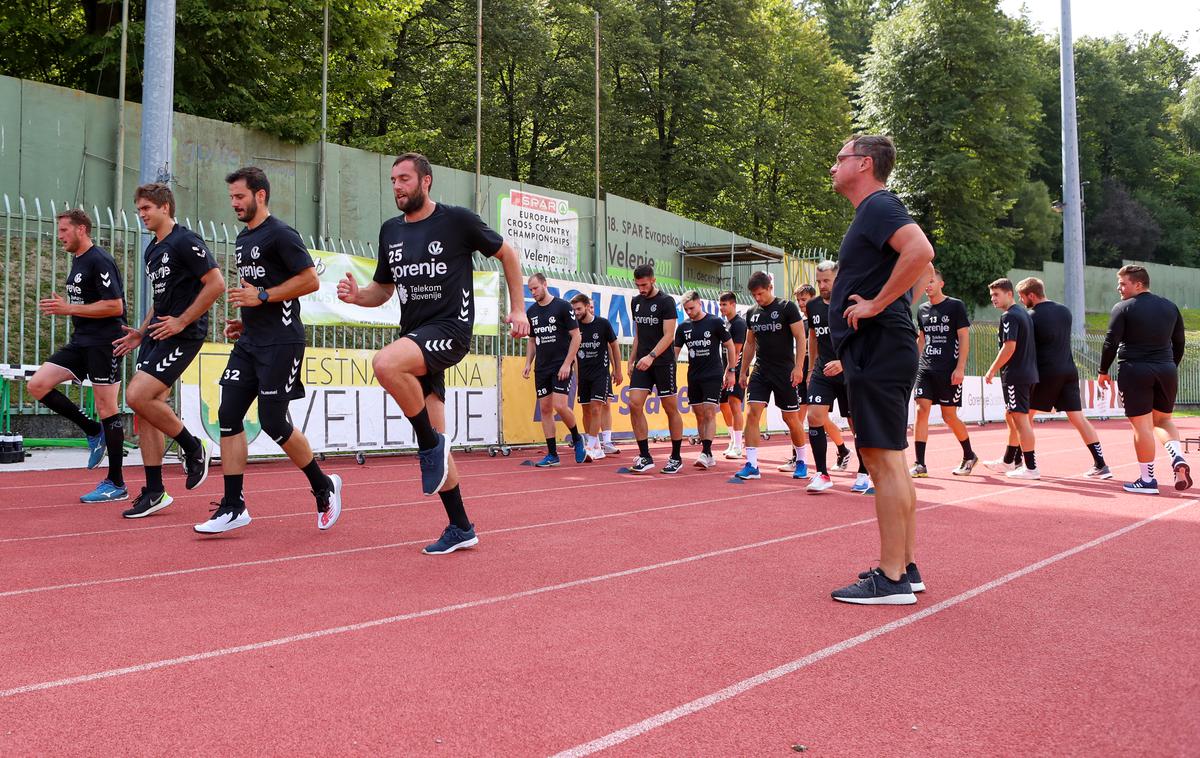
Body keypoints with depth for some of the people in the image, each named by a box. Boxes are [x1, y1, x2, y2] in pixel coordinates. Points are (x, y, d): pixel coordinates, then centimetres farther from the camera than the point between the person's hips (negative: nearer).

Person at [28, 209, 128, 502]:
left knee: (106, 408, -5)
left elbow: (114, 306, -20)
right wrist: (62, 306, 12)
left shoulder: (100, 261, -13)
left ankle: (116, 484, 3)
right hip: (81, 342, 9)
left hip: (104, 343, -9)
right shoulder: (77, 261, 16)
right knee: (37, 385, -2)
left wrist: (69, 308, -19)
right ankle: (93, 432, 11)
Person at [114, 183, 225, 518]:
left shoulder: (185, 241, -9)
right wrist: (141, 333, 17)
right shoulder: (152, 250, 19)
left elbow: (216, 283, -17)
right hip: (158, 334, 9)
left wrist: (181, 321, -18)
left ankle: (193, 447, 1)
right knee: (145, 408, 4)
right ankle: (154, 492, 10)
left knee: (138, 395, -20)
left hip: (183, 334, -9)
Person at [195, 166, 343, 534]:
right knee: (228, 415, 1)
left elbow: (311, 281, -15)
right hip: (249, 342, 9)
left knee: (273, 422, -7)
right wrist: (244, 321, 14)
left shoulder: (280, 234, -9)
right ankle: (233, 507, 7)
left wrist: (262, 297, -18)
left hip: (281, 342, -9)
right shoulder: (242, 238, 18)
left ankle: (324, 487, 14)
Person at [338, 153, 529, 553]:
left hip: (449, 329, -6)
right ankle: (460, 528, 17)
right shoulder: (390, 230, 12)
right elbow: (383, 290, 20)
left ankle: (431, 445, -14)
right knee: (433, 442, 6)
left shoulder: (457, 219, -4)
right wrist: (356, 295, -2)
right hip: (414, 337, 7)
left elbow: (507, 253, 7)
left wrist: (518, 308, 2)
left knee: (385, 364, -35)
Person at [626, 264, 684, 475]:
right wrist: (632, 359, 14)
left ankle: (676, 458, 14)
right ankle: (645, 457, -3)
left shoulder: (666, 301, -8)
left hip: (663, 362, -5)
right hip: (642, 363, 5)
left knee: (671, 409, 3)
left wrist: (651, 356, -26)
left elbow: (668, 335, -15)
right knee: (634, 404, -9)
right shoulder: (636, 302, 11)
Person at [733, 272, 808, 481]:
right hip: (760, 371, 4)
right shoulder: (752, 313, 10)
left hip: (785, 372, -4)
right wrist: (743, 371, 15)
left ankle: (801, 461, 23)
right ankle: (751, 466, -8)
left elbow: (800, 339, -8)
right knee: (752, 413, -10)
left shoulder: (787, 307, -6)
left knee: (791, 418, 4)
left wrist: (798, 367, -16)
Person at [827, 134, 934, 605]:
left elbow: (921, 252, -28)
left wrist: (876, 304, -21)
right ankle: (904, 568, 20)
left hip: (878, 350, -11)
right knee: (887, 458, 13)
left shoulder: (878, 205, -9)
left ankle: (892, 580, -7)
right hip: (877, 351, 11)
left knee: (883, 457, -10)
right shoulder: (872, 212, 22)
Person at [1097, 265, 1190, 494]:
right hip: (1166, 370, 5)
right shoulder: (1170, 307, 10)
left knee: (1142, 425, -1)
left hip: (1134, 372, -5)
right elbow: (1179, 343, 14)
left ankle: (1147, 480, 3)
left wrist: (1103, 371, 1)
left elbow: (1111, 343, -9)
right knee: (1163, 419, 21)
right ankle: (1178, 457, -3)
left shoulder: (1123, 308, -6)